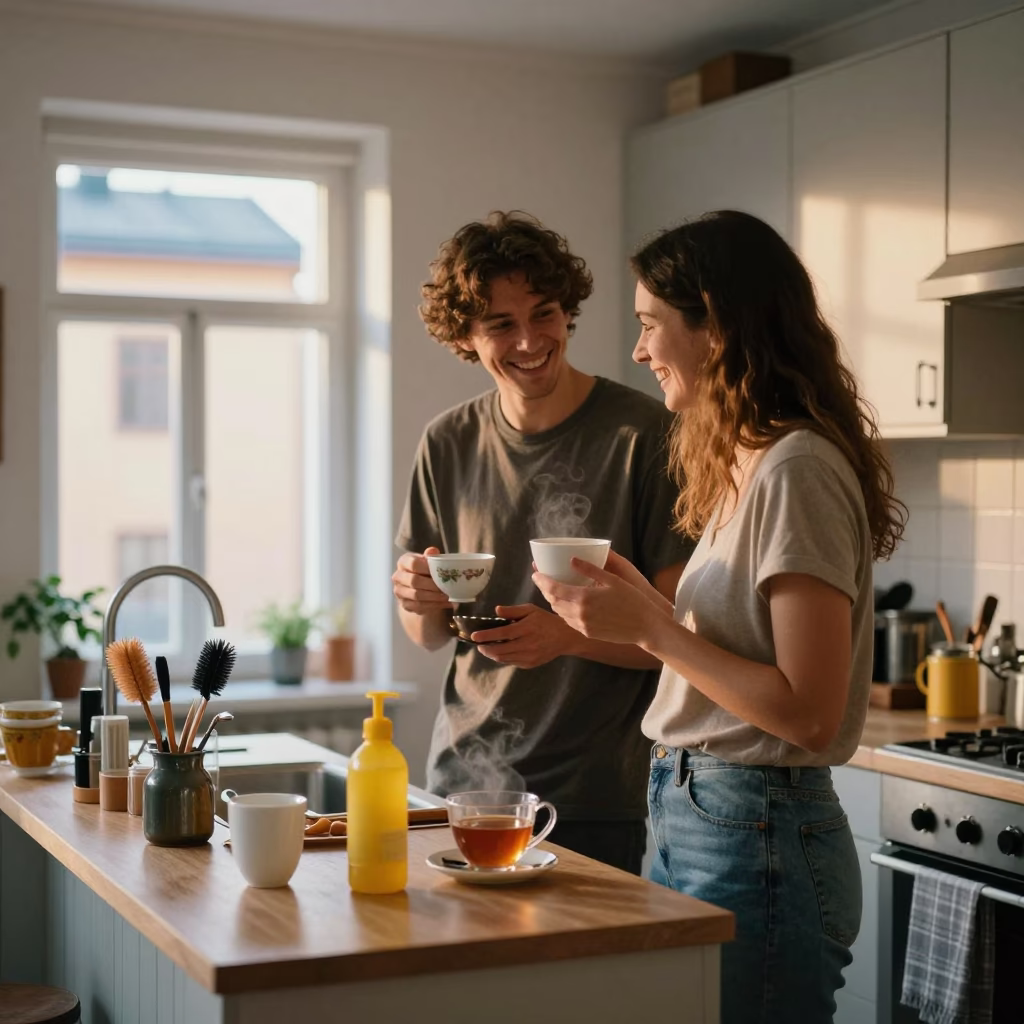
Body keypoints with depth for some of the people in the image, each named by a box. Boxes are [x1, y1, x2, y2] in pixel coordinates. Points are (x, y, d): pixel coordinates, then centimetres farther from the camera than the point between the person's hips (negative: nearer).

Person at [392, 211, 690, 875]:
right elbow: (431, 638, 12)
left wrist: (568, 634, -25)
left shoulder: (644, 435, -9)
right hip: (464, 780, 4)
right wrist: (421, 602, -9)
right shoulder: (449, 444, 6)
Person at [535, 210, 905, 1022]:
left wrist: (650, 629, -18)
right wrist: (639, 606, 5)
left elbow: (809, 713, -21)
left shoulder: (798, 472, -17)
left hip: (756, 840, -9)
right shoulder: (748, 467, 12)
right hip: (694, 823, 9)